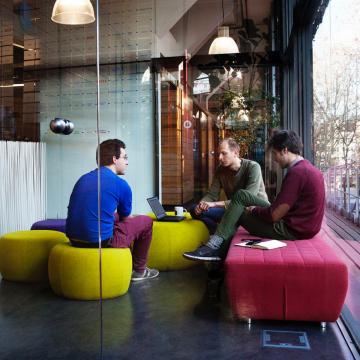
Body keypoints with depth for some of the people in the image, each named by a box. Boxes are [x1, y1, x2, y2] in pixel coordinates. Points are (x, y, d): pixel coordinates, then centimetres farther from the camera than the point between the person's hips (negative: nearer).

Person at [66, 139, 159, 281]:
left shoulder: (84, 178, 10)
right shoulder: (121, 184, -7)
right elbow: (126, 218, 10)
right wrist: (135, 217, 33)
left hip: (74, 239, 7)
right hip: (101, 241, -7)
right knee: (146, 221, 12)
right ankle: (139, 270, 26)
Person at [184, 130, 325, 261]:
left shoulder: (296, 172, -21)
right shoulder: (309, 168, 10)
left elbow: (275, 215, -22)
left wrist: (253, 210, -2)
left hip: (292, 230, -9)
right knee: (241, 195, 11)